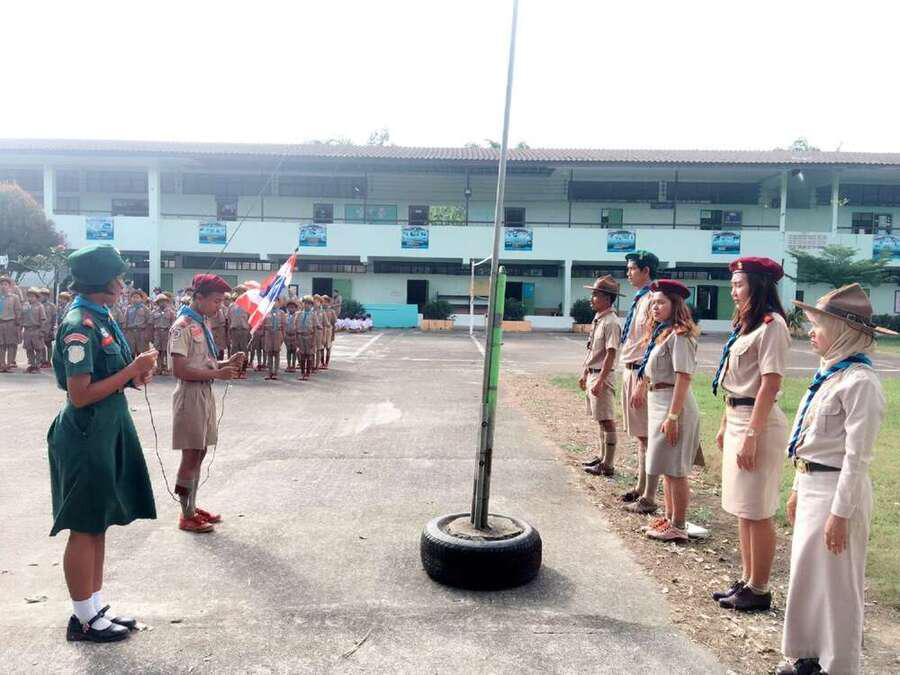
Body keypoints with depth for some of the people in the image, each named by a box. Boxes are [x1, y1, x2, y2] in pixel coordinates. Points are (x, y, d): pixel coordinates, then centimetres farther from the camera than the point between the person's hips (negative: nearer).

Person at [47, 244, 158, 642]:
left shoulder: (100, 318, 8)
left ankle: (96, 606, 29)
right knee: (85, 529, 4)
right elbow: (80, 395, -22)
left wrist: (133, 375, 1)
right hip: (86, 438, -9)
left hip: (107, 432, 9)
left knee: (99, 525, 16)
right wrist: (131, 370, -19)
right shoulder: (79, 326, -19)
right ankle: (83, 618, 18)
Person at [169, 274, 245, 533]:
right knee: (191, 456, -2)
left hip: (205, 393, 9)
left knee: (199, 454, 14)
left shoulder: (202, 324, 12)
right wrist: (217, 373, -21)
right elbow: (180, 370, -21)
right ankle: (186, 516, 9)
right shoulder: (182, 327, -16)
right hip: (190, 395, -9)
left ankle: (192, 507, 25)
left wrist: (226, 363, 1)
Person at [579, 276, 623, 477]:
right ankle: (602, 457, 27)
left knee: (607, 420, -4)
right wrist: (585, 374, 21)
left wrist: (600, 381, -23)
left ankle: (608, 465, 2)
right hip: (592, 374, 10)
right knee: (600, 420, 17)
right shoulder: (597, 320, 13)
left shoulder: (610, 323, -16)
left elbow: (610, 354, -20)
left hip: (602, 376, -10)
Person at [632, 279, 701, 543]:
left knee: (674, 469, -2)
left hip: (673, 405, -10)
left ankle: (679, 527, 9)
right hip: (657, 403, 10)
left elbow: (683, 378, -20)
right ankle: (669, 518, 28)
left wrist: (672, 416, -23)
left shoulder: (678, 335, -15)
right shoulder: (660, 333, 13)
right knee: (667, 468, 17)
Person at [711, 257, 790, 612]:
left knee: (757, 511, 0)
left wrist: (751, 435, -21)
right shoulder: (745, 323, 15)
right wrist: (725, 426, 17)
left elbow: (770, 384, -19)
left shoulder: (771, 325, -13)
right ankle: (746, 580, 26)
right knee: (743, 509, 15)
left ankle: (759, 590, 12)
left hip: (759, 422, -9)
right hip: (737, 420, 10)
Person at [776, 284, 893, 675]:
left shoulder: (859, 381, -19)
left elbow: (857, 456, -20)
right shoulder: (829, 374, 8)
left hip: (837, 491, -9)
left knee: (836, 584, 6)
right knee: (805, 574, 18)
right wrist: (798, 489, 18)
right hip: (811, 486, 9)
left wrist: (840, 513, -18)